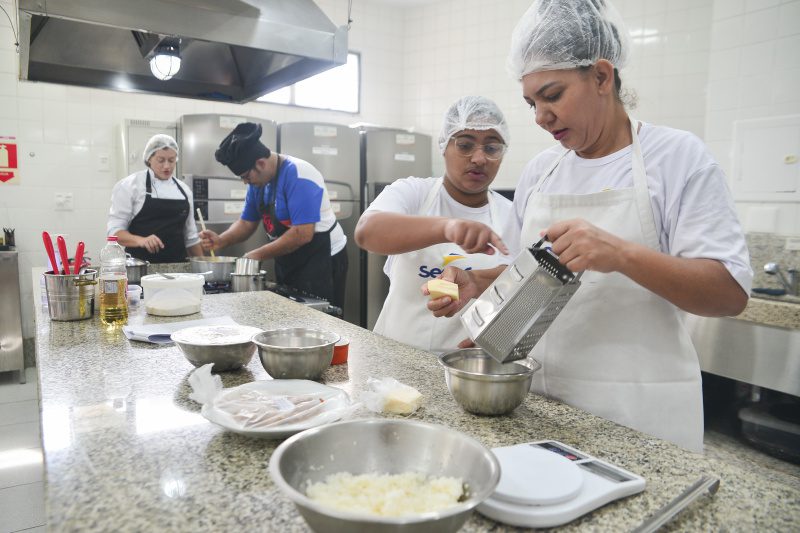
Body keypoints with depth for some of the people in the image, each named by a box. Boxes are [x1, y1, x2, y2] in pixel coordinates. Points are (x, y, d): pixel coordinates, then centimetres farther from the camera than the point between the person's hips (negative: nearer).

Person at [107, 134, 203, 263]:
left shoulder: (184, 189, 11)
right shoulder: (130, 185, -1)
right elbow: (114, 230, -6)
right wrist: (141, 240, -23)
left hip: (177, 265, 3)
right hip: (141, 264, -3)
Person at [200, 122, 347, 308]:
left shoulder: (298, 175, -22)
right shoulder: (258, 181, 4)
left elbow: (303, 234, -27)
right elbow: (247, 222, 12)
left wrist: (259, 255, -20)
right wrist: (221, 240, -7)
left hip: (322, 262, -8)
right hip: (287, 262, 8)